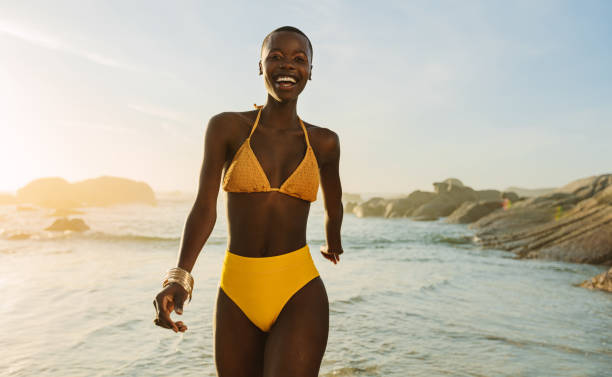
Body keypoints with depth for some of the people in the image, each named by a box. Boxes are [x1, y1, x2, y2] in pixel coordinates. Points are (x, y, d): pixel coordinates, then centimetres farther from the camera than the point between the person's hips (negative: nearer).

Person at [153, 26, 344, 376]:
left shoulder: (324, 142, 4)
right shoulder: (227, 127, 0)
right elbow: (204, 209, -6)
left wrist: (333, 243, 37)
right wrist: (179, 278, -19)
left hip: (300, 294, -1)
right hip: (236, 295, 1)